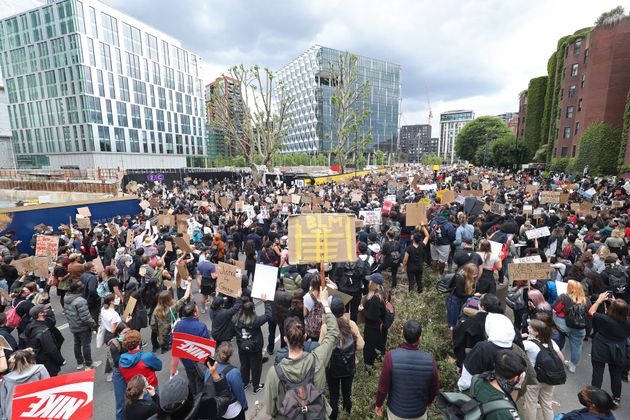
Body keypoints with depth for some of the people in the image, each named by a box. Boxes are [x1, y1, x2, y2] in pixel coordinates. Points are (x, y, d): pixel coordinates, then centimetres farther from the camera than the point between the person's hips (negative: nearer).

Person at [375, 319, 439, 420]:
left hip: (396, 411, -1)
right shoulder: (430, 360, -23)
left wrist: (379, 404, 1)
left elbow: (383, 387, -18)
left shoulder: (391, 356, -28)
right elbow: (434, 389, -6)